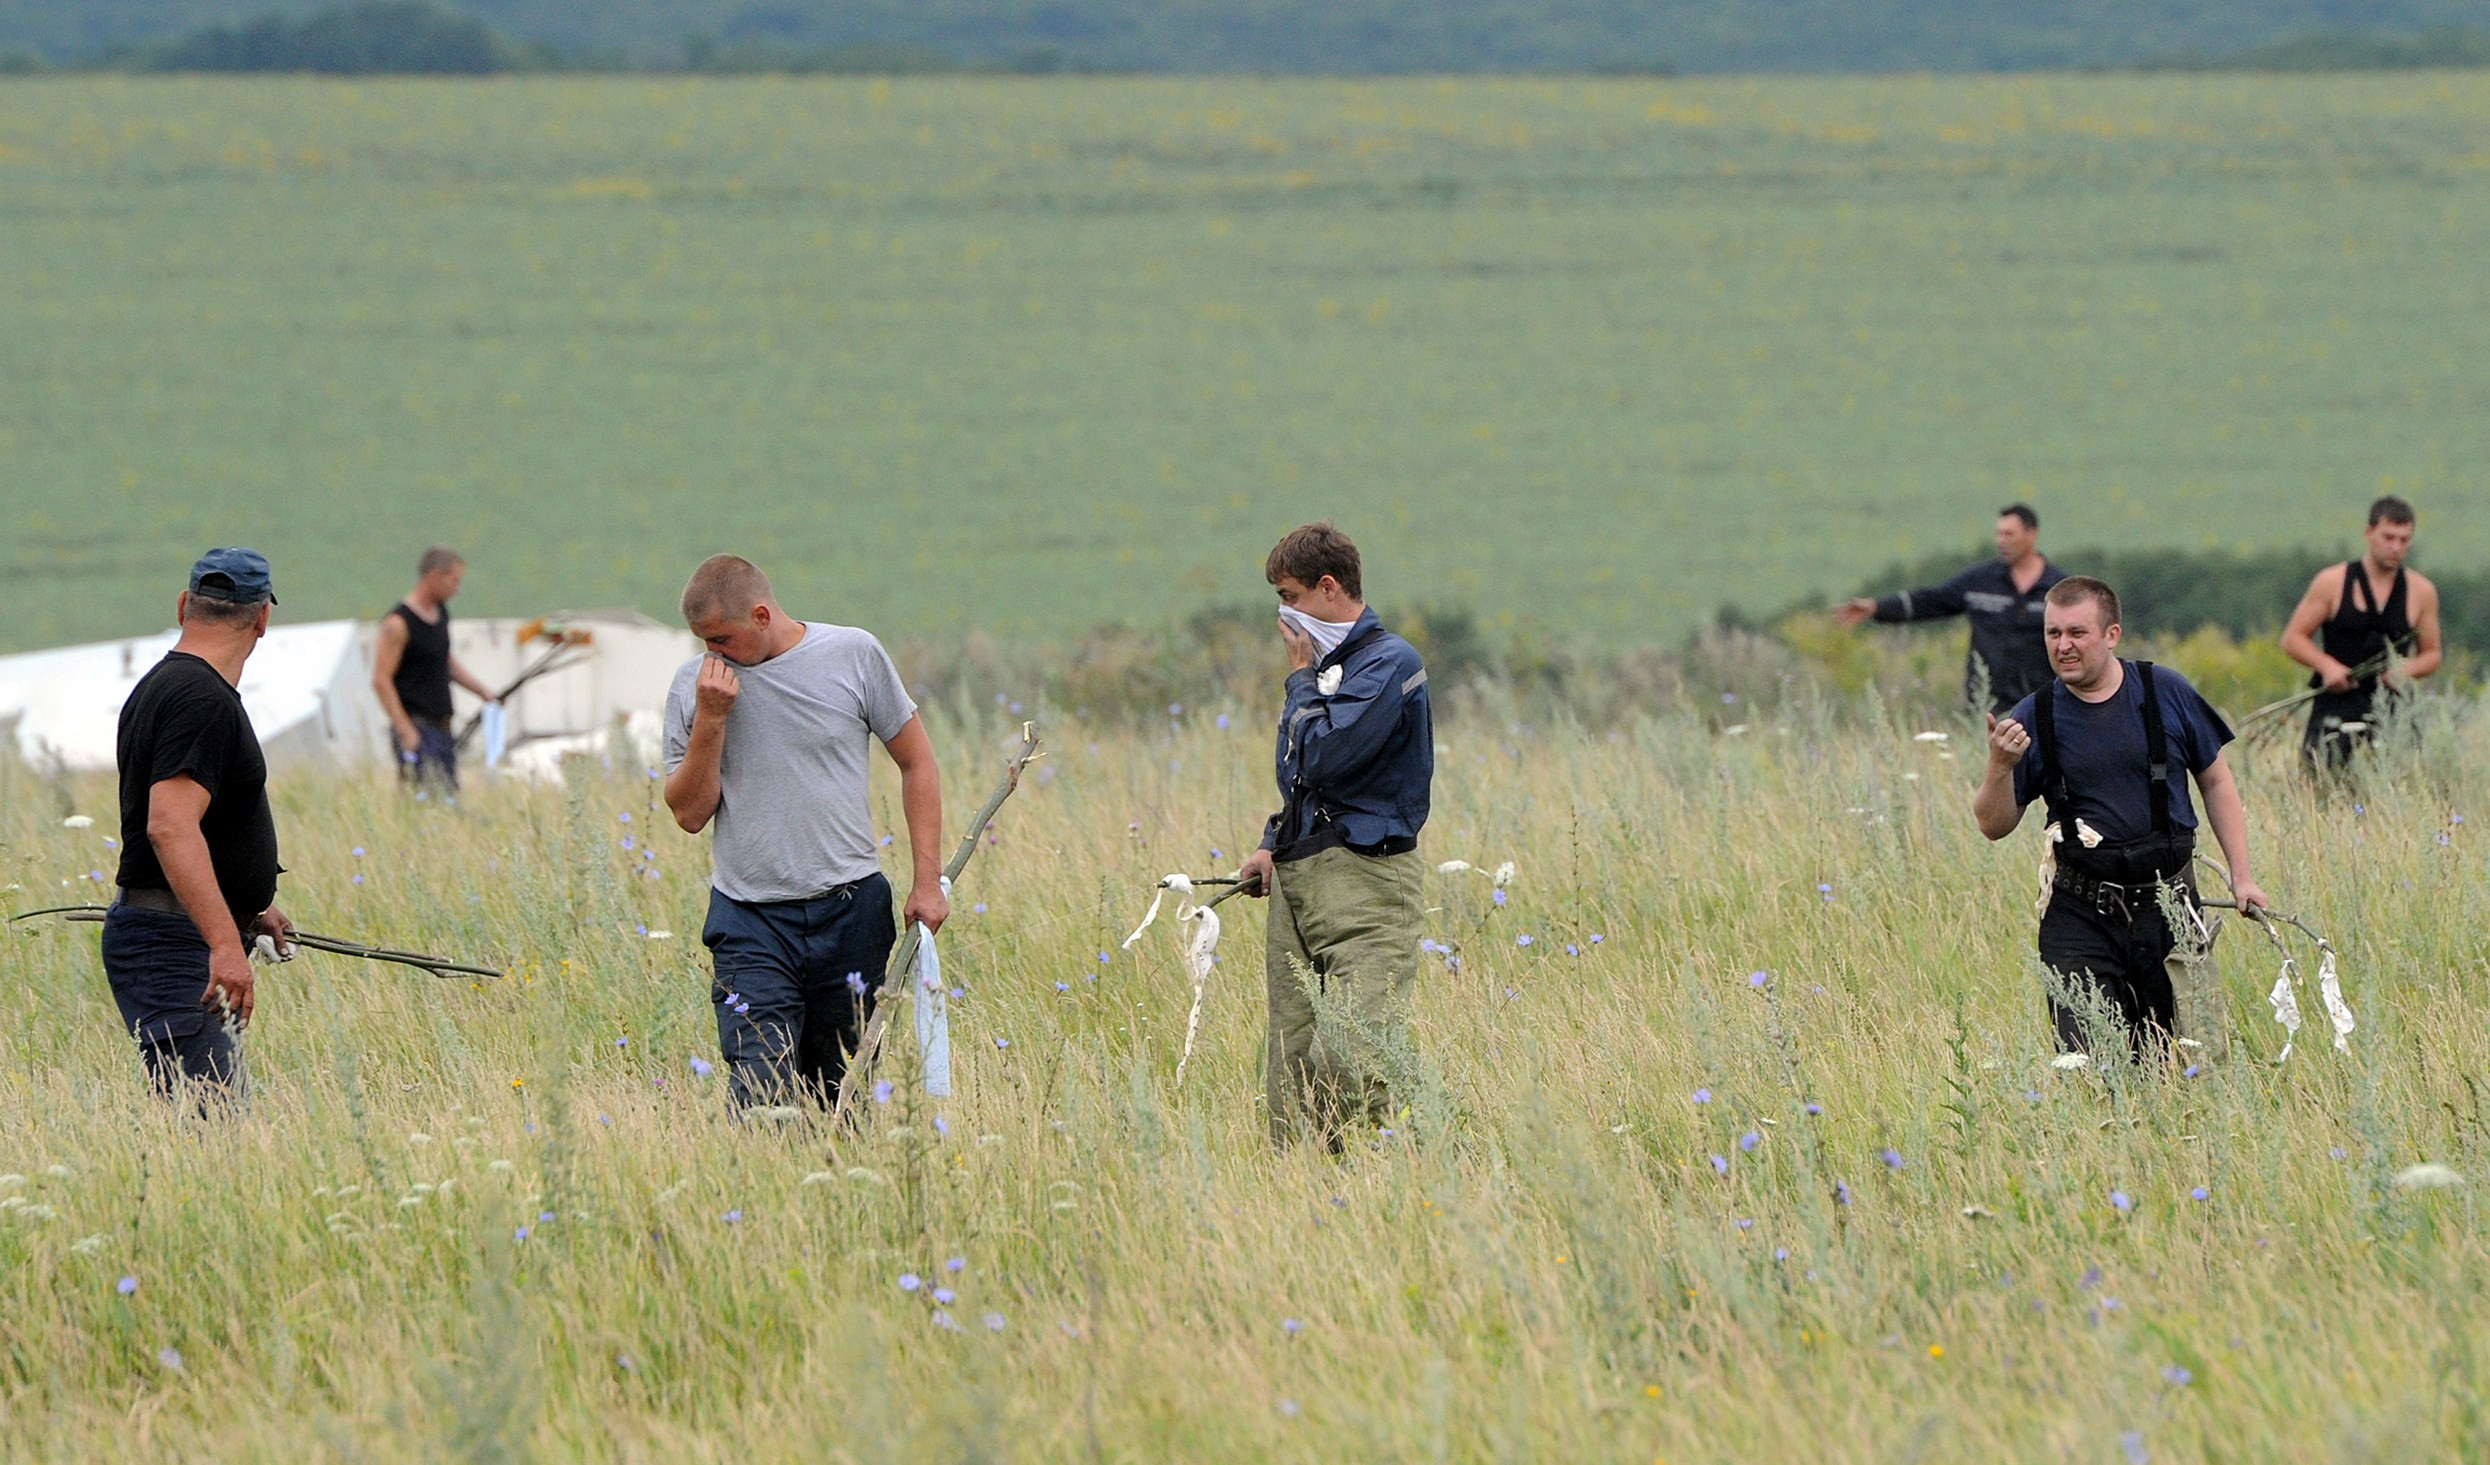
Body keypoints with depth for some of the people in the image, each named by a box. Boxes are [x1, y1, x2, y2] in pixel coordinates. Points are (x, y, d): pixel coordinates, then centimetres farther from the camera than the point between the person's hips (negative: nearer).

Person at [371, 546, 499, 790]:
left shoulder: (440, 613, 14)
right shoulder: (399, 623, -13)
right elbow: (381, 681, -16)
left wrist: (484, 691, 18)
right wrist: (406, 731, -19)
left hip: (442, 726, 9)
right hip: (417, 728, -9)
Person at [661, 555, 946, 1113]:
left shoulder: (854, 655, 1)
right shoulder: (696, 683, 4)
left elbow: (916, 762, 9)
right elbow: (690, 813, 4)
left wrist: (928, 882, 4)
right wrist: (710, 720, -10)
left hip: (850, 911, 0)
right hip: (750, 920, 0)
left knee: (841, 1097, 3)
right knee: (761, 1093, -15)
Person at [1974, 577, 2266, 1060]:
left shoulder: (2166, 694, 2)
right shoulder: (2033, 719, 0)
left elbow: (2215, 782, 11)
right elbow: (1994, 826, 3)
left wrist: (2241, 876, 5)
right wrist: (2000, 767, -17)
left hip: (2169, 908, 1)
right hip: (2081, 916, -1)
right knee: (2085, 1061, -12)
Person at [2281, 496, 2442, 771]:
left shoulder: (2421, 592, 8)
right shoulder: (2332, 583, 2)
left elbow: (2431, 655, 16)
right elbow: (2293, 639, 5)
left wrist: (2408, 669, -7)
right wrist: (2327, 665, -13)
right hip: (2336, 704, -2)